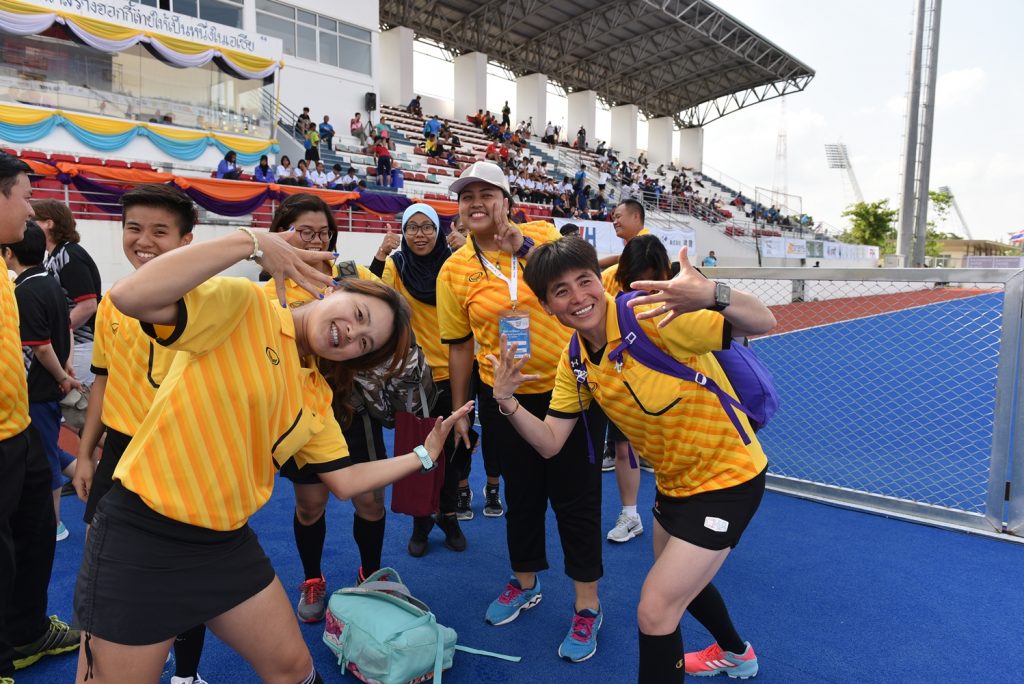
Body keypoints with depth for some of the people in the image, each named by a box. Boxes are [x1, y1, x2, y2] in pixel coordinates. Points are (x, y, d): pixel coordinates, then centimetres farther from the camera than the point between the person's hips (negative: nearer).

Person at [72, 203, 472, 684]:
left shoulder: (318, 398, 6)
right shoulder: (243, 307, -15)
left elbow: (344, 481, 11)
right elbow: (129, 296, -30)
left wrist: (424, 455, 10)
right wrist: (250, 242, -31)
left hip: (228, 542, 7)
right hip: (142, 537, -7)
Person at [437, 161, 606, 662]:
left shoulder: (541, 235, -5)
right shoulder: (454, 270, -2)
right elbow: (460, 345, 4)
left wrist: (523, 245, -26)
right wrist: (459, 411, 8)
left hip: (566, 389, -2)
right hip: (504, 398, 2)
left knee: (575, 494, 6)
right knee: (520, 493, 17)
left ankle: (587, 603, 24)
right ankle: (525, 583, 40)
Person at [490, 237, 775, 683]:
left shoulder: (652, 316, -27)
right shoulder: (574, 363, -5)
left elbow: (763, 323, -32)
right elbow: (549, 443, -3)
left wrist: (712, 296, -54)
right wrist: (507, 401, -20)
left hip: (727, 478, -8)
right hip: (674, 482, 8)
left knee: (654, 611, -9)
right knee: (680, 581, 30)